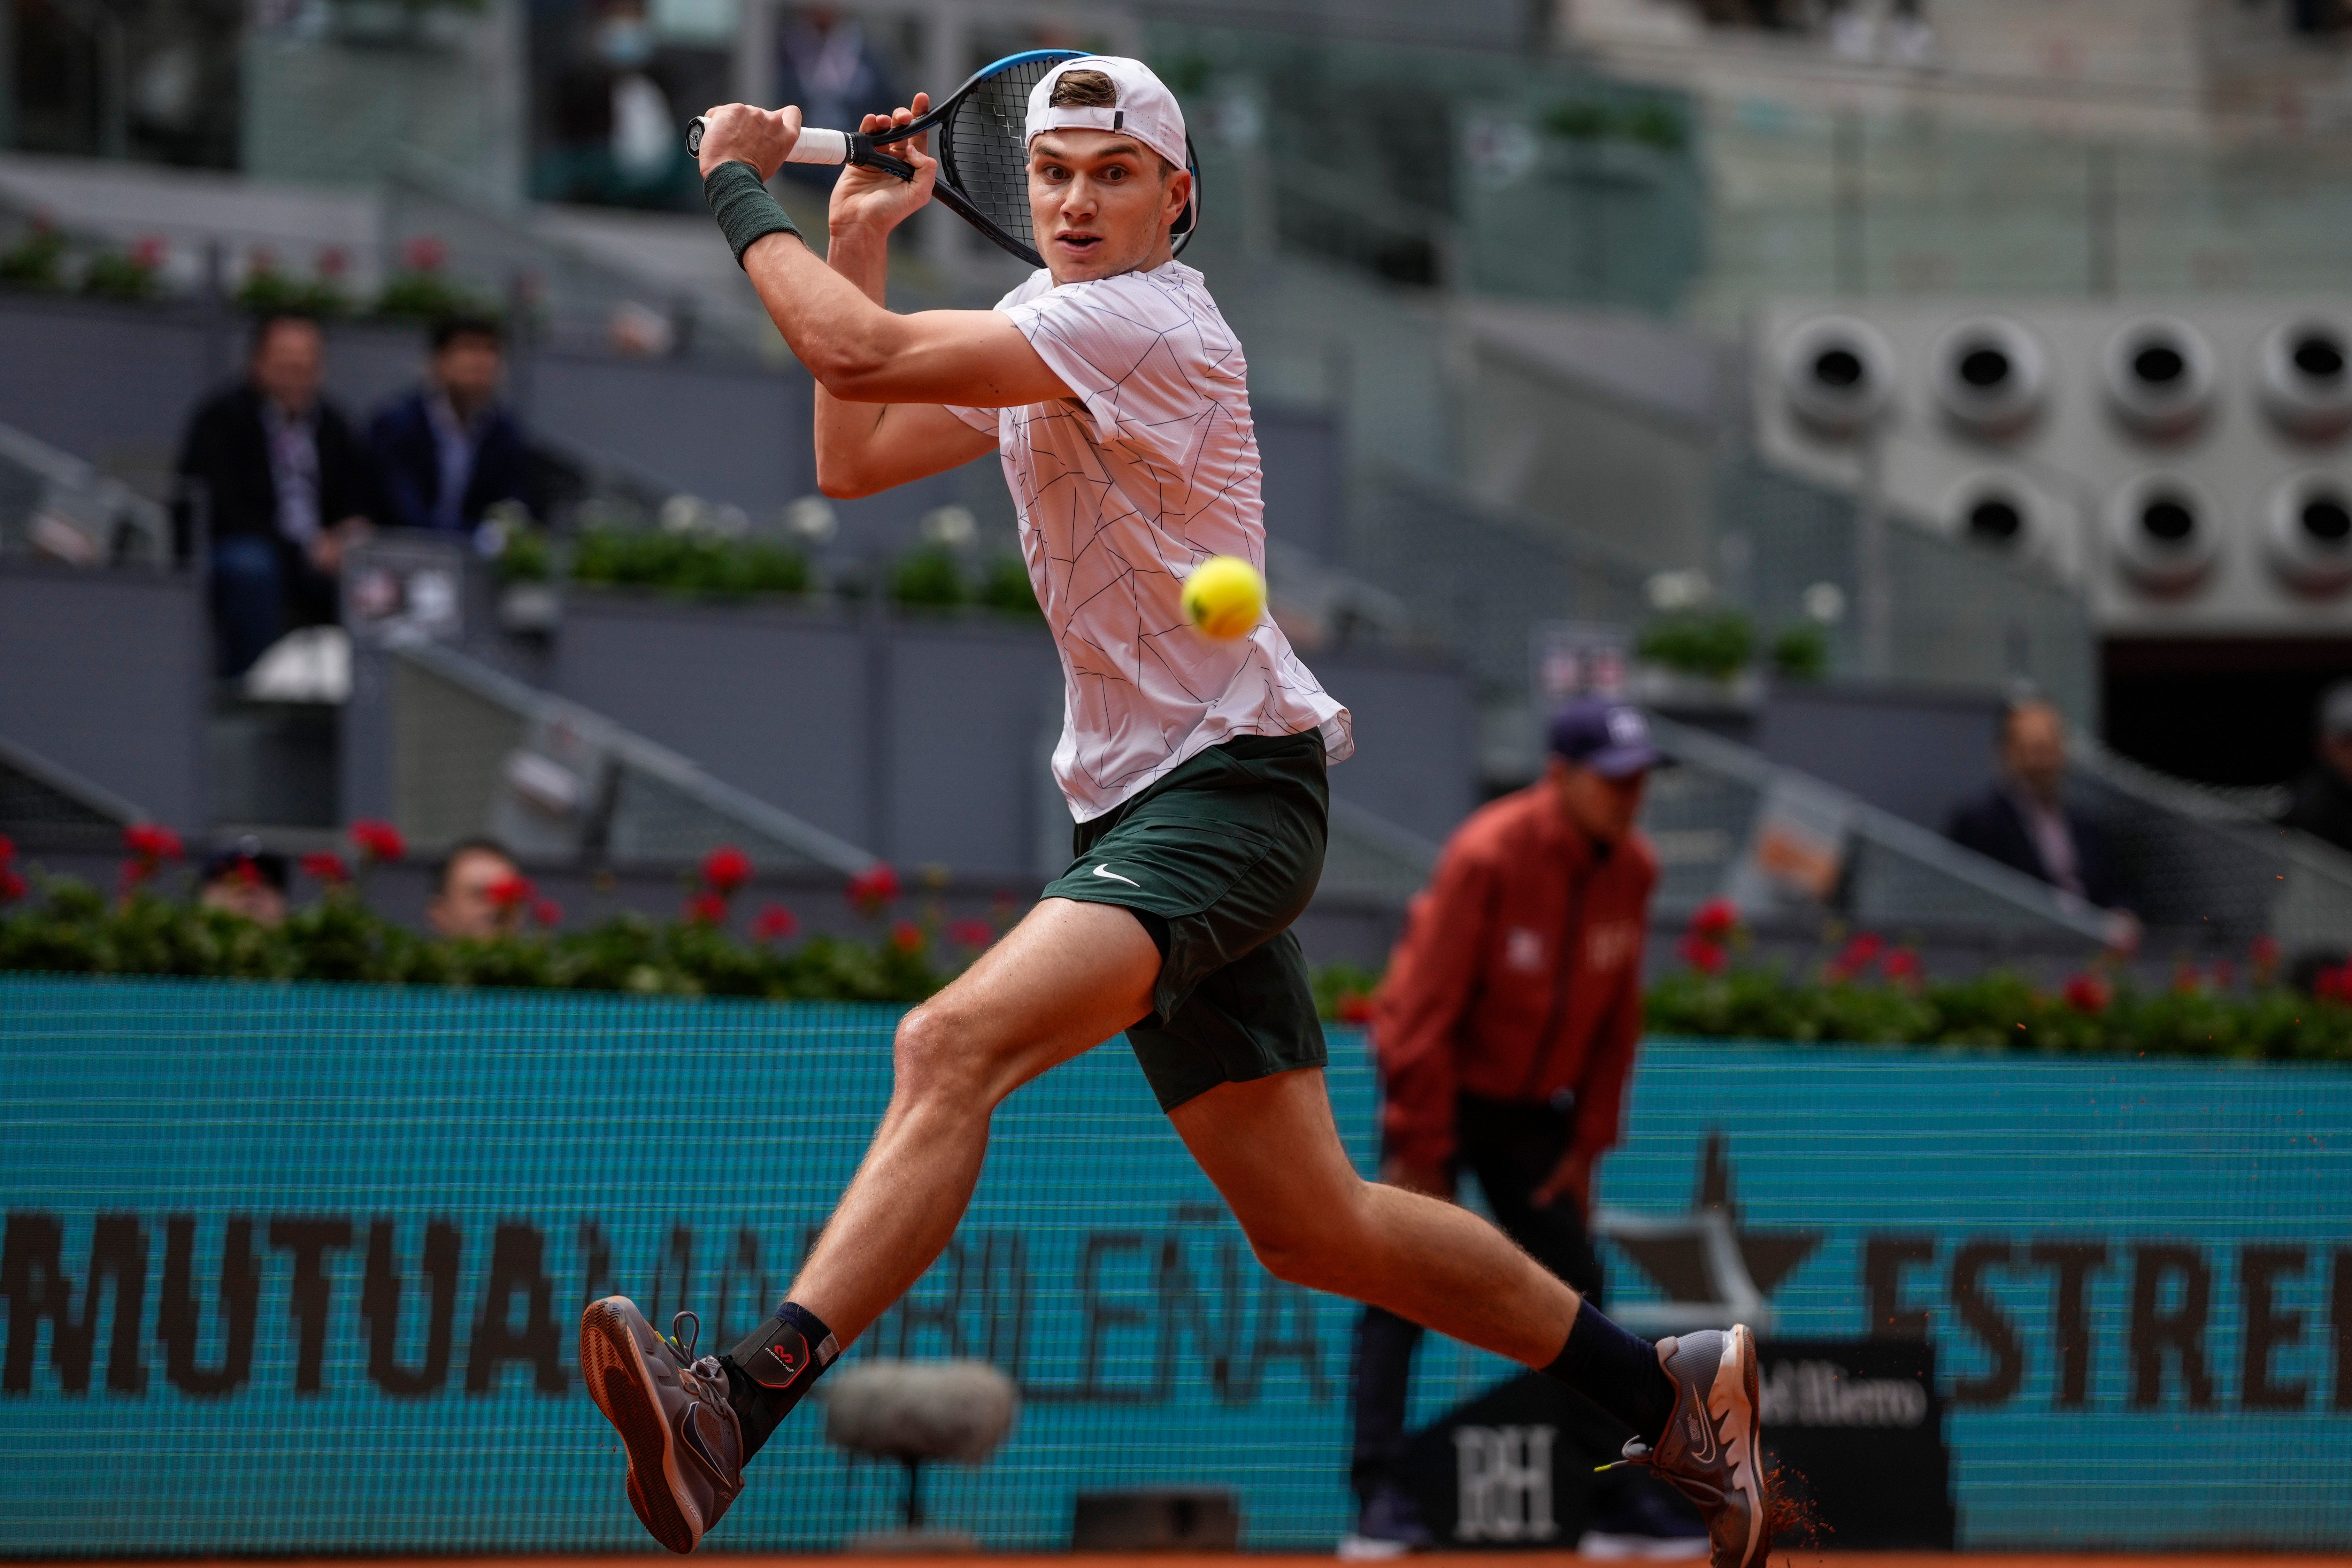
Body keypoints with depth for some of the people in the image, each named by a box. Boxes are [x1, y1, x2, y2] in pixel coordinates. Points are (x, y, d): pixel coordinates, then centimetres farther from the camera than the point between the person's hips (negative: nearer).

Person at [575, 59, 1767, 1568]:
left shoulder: (1149, 323, -16)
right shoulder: (1041, 325, 14)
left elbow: (858, 354, -21)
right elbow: (854, 459, 17)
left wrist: (744, 192, -6)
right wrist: (861, 238, 8)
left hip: (1232, 792, -10)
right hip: (1139, 807, 10)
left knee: (952, 1046, -29)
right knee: (1315, 1229, 12)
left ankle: (742, 1401, -41)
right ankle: (1669, 1388, 24)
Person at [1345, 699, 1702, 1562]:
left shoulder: (1632, 871, -5)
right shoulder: (1488, 857, -24)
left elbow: (1616, 1019, 5)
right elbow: (1426, 1011, -23)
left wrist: (1588, 1143, 2)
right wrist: (1421, 1154, -23)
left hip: (1534, 1103, 6)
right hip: (1443, 1091, -6)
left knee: (1578, 1291, 5)